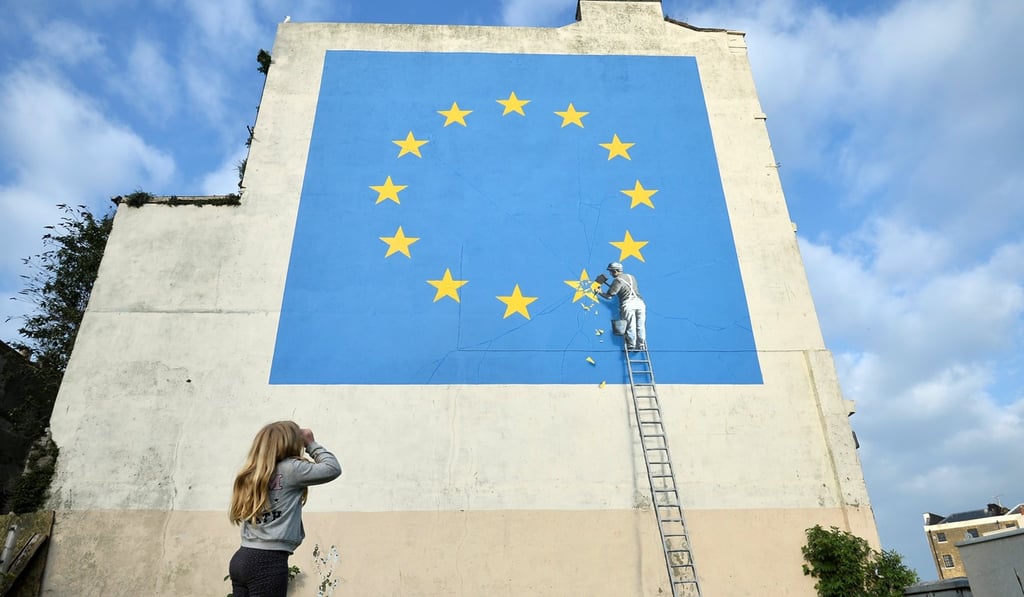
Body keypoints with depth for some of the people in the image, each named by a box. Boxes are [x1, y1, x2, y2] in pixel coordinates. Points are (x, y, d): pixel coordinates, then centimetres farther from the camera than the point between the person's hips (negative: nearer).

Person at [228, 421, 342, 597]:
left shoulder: (250, 474, 11)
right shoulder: (289, 469, -9)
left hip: (242, 559, 8)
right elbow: (333, 468, -7)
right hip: (268, 562, -8)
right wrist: (311, 443, 8)